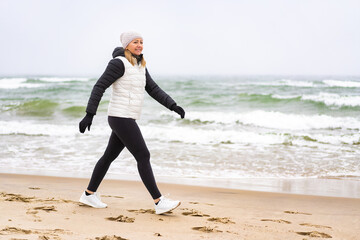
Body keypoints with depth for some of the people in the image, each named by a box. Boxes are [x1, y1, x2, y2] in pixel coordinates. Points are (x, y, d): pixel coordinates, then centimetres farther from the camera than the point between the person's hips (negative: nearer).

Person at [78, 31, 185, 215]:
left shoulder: (140, 66, 15)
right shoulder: (119, 63, -12)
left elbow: (154, 90, 14)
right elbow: (99, 87, -16)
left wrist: (173, 106, 2)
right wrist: (89, 114, -21)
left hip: (128, 119, 10)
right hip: (120, 118, -10)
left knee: (110, 156, 16)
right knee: (143, 157, -10)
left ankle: (89, 194, 28)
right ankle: (159, 202, -8)